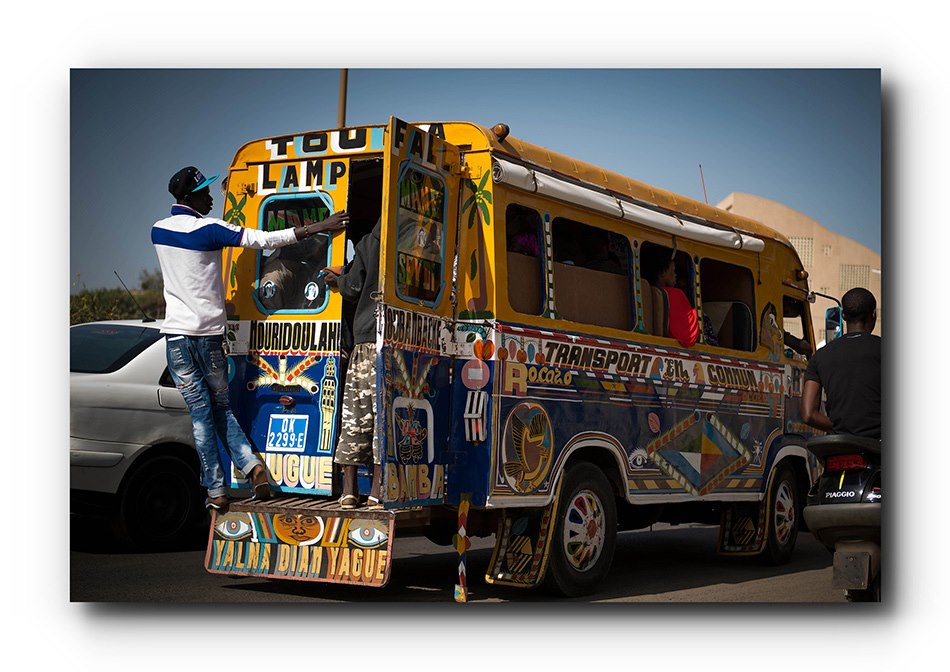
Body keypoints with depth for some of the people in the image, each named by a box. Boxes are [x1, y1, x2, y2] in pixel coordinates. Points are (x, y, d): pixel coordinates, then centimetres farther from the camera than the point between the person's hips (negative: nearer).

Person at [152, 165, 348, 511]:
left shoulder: (158, 230, 6)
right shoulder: (209, 229, -10)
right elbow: (266, 239, -15)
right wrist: (319, 227, -14)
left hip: (177, 334, 2)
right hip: (209, 333, -2)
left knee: (199, 412, 3)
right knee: (220, 406, 13)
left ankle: (216, 491, 2)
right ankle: (252, 464, -6)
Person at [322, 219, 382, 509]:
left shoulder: (367, 243, 6)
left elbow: (354, 290, 7)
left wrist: (339, 279, 29)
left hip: (365, 338, 2)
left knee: (355, 412, 6)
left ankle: (349, 489, 7)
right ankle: (376, 490, -3)